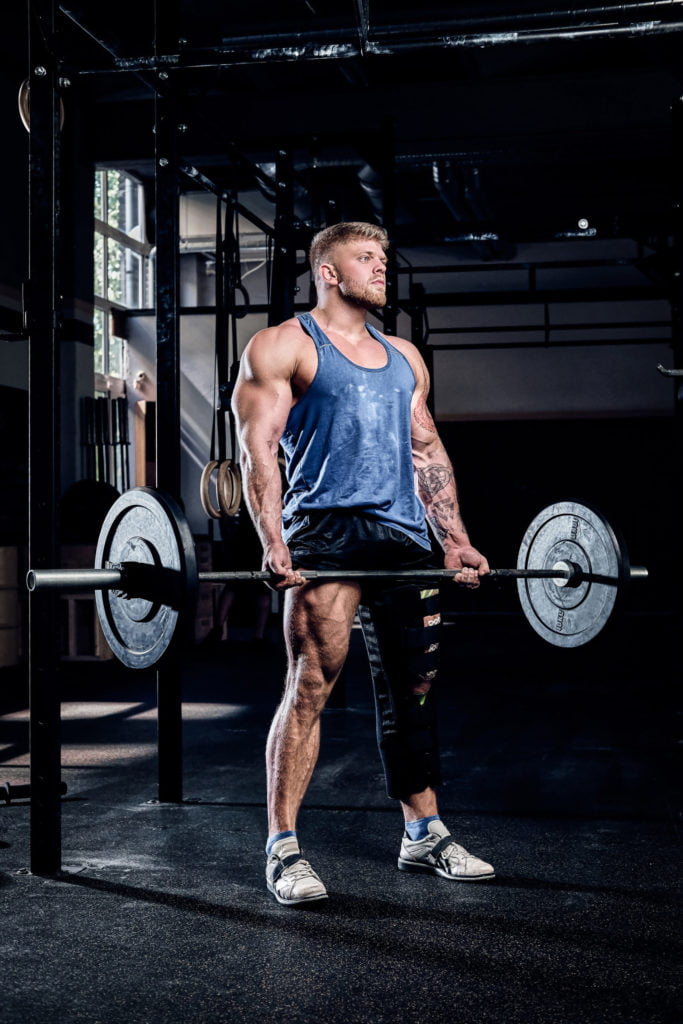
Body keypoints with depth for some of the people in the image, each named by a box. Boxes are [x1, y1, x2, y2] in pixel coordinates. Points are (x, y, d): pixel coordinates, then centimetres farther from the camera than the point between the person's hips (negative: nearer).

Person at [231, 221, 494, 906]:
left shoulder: (404, 357, 22)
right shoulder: (283, 348, 3)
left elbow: (427, 452, 22)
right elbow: (258, 448, -7)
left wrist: (456, 541, 14)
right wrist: (273, 543, -19)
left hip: (404, 535, 6)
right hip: (325, 534, -6)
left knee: (412, 691, 9)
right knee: (309, 688, -10)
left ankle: (424, 836, 20)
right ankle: (283, 849, -3)